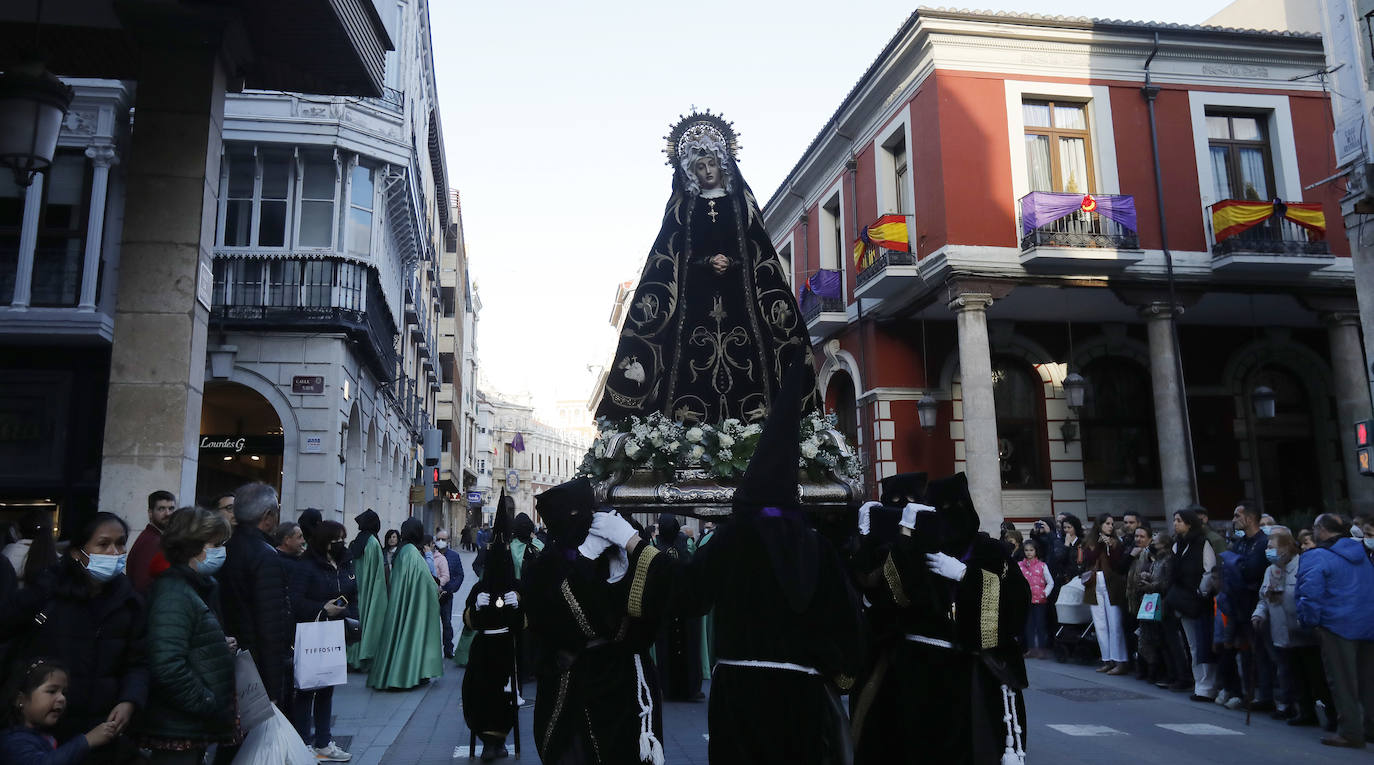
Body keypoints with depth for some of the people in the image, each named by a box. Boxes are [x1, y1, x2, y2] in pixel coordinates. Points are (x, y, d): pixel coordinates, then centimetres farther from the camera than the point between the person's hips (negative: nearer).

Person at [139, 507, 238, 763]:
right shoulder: (174, 594, -19)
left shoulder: (199, 588, 13)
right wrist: (208, 704, -20)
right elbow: (167, 667, -28)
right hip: (178, 731, -10)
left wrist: (220, 647, 5)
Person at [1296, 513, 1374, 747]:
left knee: (1342, 682, 1)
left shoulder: (1315, 558, -13)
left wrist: (1308, 621, -4)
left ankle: (1350, 732, 3)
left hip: (1338, 625, -7)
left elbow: (1311, 594, -18)